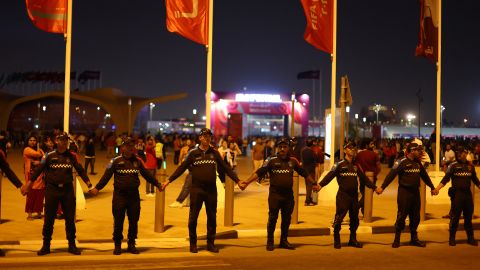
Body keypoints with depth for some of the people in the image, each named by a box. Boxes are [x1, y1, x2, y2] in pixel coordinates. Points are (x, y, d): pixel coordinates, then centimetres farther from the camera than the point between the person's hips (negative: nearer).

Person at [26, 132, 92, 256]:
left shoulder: (72, 156, 5)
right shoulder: (49, 156, 1)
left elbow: (80, 170, 6)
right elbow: (39, 169, -2)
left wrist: (87, 181, -5)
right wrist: (30, 182, -11)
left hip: (68, 190, 1)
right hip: (52, 190, -1)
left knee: (70, 219, 6)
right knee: (49, 219, 4)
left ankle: (72, 245, 18)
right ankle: (46, 246, 16)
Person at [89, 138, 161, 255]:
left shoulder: (137, 161, 9)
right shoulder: (116, 161, -1)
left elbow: (147, 174, 17)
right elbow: (106, 176, -7)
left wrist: (157, 184, 19)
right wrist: (97, 188, -17)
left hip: (134, 195, 3)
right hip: (119, 195, -3)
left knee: (134, 221, 8)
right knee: (118, 221, 3)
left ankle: (131, 244, 20)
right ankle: (117, 245, 16)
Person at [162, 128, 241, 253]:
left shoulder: (214, 153, 7)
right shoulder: (193, 153, 2)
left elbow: (226, 168, 10)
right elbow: (182, 168, 1)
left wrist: (237, 180, 7)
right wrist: (169, 180, -6)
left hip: (211, 190, 2)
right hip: (196, 189, -2)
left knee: (212, 217, 8)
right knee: (193, 218, 2)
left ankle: (210, 243, 19)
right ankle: (193, 244, 14)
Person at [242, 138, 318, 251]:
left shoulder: (293, 161, 9)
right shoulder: (271, 160, 0)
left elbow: (304, 173, 19)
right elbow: (259, 172, -7)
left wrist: (314, 183, 20)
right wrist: (246, 182, -18)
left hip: (288, 195, 3)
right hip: (275, 194, -3)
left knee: (287, 219, 11)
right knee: (272, 218, 1)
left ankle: (284, 241, 25)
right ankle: (270, 242, 13)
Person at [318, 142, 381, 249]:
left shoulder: (356, 165, 13)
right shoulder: (340, 164, -3)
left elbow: (364, 178, 18)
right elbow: (330, 175, -14)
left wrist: (374, 187, 15)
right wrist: (320, 185, -27)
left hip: (354, 195, 5)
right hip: (343, 195, -5)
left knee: (354, 218, 11)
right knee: (339, 217, -6)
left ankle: (353, 240, 25)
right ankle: (336, 240, 7)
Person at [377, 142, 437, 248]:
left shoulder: (418, 163, 12)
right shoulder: (401, 162, -10)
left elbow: (425, 176, 24)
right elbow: (391, 175, -16)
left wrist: (432, 187, 31)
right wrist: (382, 187, -23)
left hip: (415, 192, 7)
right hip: (404, 192, -7)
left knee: (415, 217, 11)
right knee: (401, 216, -3)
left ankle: (414, 239, 23)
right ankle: (397, 239, 8)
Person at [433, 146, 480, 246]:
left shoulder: (470, 166, 11)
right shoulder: (453, 165, -1)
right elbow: (446, 179, -7)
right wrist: (437, 188, -20)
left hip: (468, 193, 4)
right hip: (457, 193, -3)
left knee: (468, 217, 9)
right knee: (455, 217, -1)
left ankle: (470, 238, 18)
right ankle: (452, 238, 8)